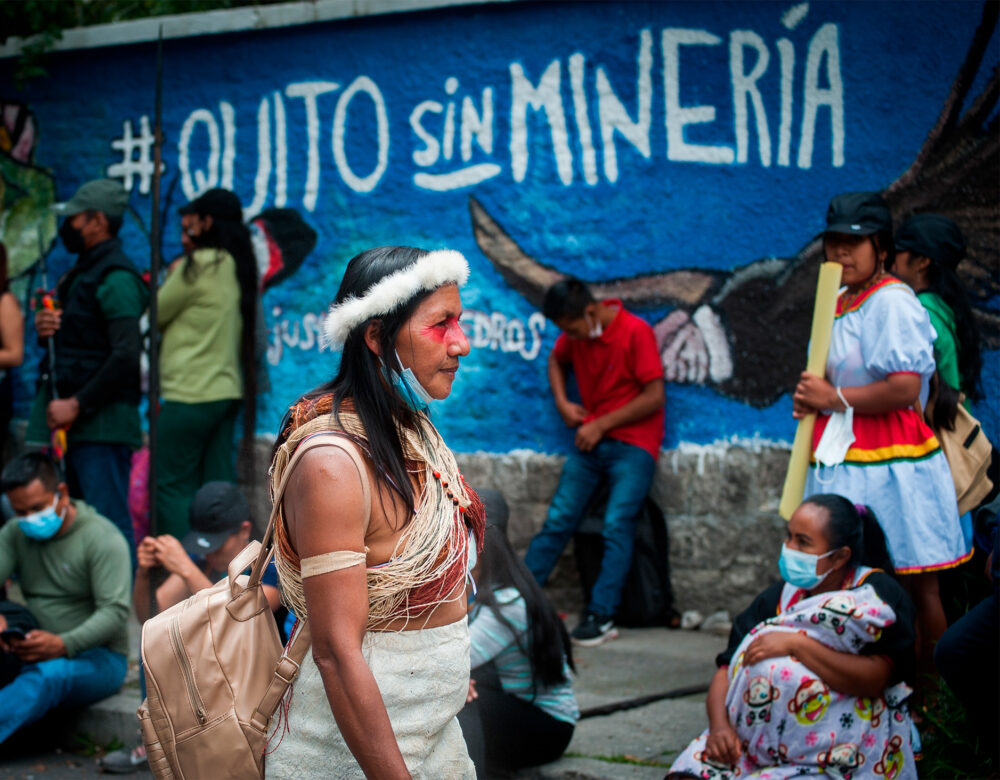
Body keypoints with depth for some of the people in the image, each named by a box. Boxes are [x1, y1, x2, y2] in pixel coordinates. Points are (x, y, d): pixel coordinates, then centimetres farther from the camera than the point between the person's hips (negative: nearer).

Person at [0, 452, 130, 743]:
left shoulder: (102, 537, -10)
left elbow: (115, 612, -19)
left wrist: (63, 645, -36)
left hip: (98, 657, -6)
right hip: (37, 653, 6)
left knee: (50, 674, -38)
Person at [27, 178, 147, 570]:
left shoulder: (115, 279, -13)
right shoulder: (81, 273, 19)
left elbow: (125, 356, -21)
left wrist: (77, 404, -19)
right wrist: (45, 330, 3)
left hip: (103, 423, -10)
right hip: (74, 420, 10)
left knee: (109, 522, -10)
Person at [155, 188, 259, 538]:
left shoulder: (200, 264, -11)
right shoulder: (238, 266, 13)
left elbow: (156, 315, -2)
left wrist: (172, 274, 13)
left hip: (192, 393, -8)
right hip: (227, 388, 8)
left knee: (172, 486, -3)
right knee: (216, 485, 9)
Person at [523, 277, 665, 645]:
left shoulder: (636, 332, -15)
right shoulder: (573, 335, 4)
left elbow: (654, 397, -15)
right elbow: (556, 359, 27)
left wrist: (601, 424, -12)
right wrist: (562, 402, 8)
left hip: (633, 443, -5)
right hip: (590, 440, 5)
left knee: (616, 525, -15)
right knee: (557, 519, 1)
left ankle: (602, 616, -14)